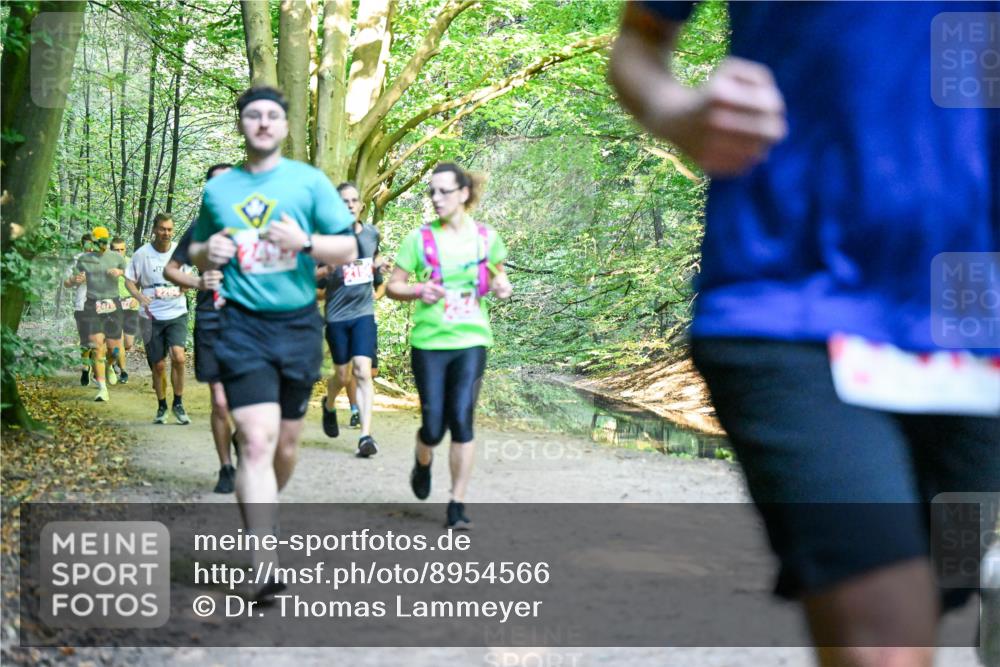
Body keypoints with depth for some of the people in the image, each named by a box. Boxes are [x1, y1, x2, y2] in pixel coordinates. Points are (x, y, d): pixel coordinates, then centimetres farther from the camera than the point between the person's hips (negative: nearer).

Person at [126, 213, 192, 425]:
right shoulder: (142, 254, -4)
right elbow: (129, 280, 3)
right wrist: (139, 296, -16)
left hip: (177, 314, 0)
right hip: (152, 317, 0)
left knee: (178, 357, -19)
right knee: (158, 365, 5)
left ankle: (178, 404, -3)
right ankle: (161, 407, 24)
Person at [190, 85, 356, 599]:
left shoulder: (309, 181, 2)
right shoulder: (217, 189, 8)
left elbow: (348, 249, 1)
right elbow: (196, 250, 20)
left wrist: (304, 242, -19)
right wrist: (208, 253, -4)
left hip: (299, 326, 1)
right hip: (243, 326, -1)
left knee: (285, 443, 13)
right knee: (256, 440, -15)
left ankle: (262, 512, 43)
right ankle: (266, 566, -19)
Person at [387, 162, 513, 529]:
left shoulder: (486, 237, 3)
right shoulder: (420, 238, -2)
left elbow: (498, 276, 19)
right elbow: (393, 286, 4)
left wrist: (502, 286, -4)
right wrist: (417, 290, -16)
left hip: (471, 341, 1)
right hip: (428, 342, 0)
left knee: (462, 421, -7)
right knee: (433, 426, 0)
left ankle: (457, 504, 4)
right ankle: (422, 464, 37)